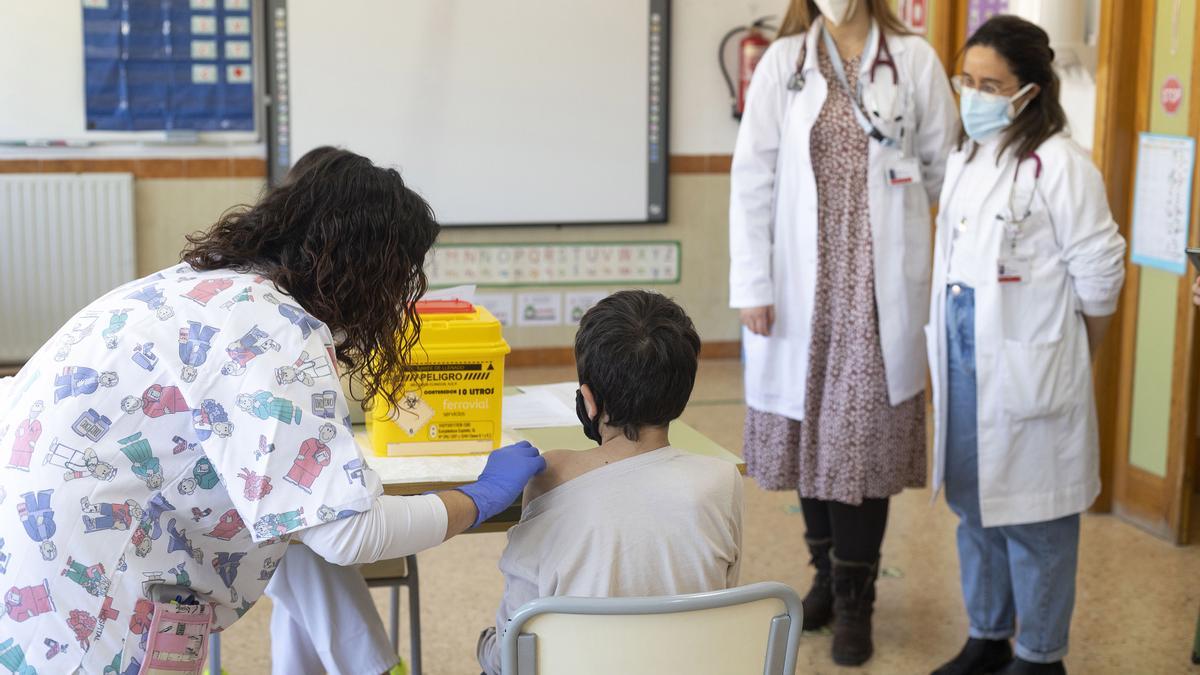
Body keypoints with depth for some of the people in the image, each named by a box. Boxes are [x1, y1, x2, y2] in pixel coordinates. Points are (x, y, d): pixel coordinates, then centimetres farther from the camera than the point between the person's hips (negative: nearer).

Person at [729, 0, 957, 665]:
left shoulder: (915, 60, -1)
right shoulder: (783, 61, 1)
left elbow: (945, 167, 6)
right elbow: (752, 177, -1)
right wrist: (752, 285, -5)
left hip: (878, 287, -1)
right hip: (804, 285, 1)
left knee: (863, 437, 1)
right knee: (809, 430, 10)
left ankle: (854, 599, 16)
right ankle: (827, 572, 29)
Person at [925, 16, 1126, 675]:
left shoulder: (1060, 164, -14)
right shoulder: (966, 157, 10)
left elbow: (1098, 274, -10)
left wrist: (1072, 356, 2)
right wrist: (946, 344, 9)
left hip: (1029, 367, -8)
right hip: (962, 356, 8)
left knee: (1032, 515, 2)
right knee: (973, 503, 16)